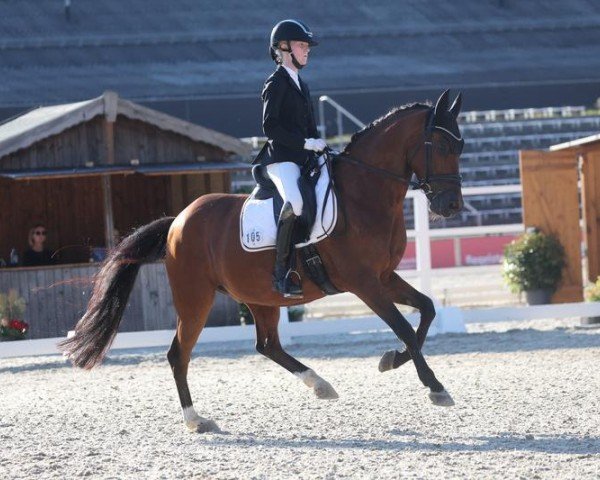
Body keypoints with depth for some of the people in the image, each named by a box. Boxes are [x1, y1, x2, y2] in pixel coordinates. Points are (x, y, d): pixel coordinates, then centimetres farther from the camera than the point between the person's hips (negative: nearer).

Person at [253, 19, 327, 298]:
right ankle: (281, 272, -31)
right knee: (295, 201, -32)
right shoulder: (276, 83, -3)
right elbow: (270, 127, -12)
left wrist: (320, 148, 8)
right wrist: (306, 143, -16)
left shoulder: (301, 86, 23)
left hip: (304, 159, 10)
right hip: (281, 158, -10)